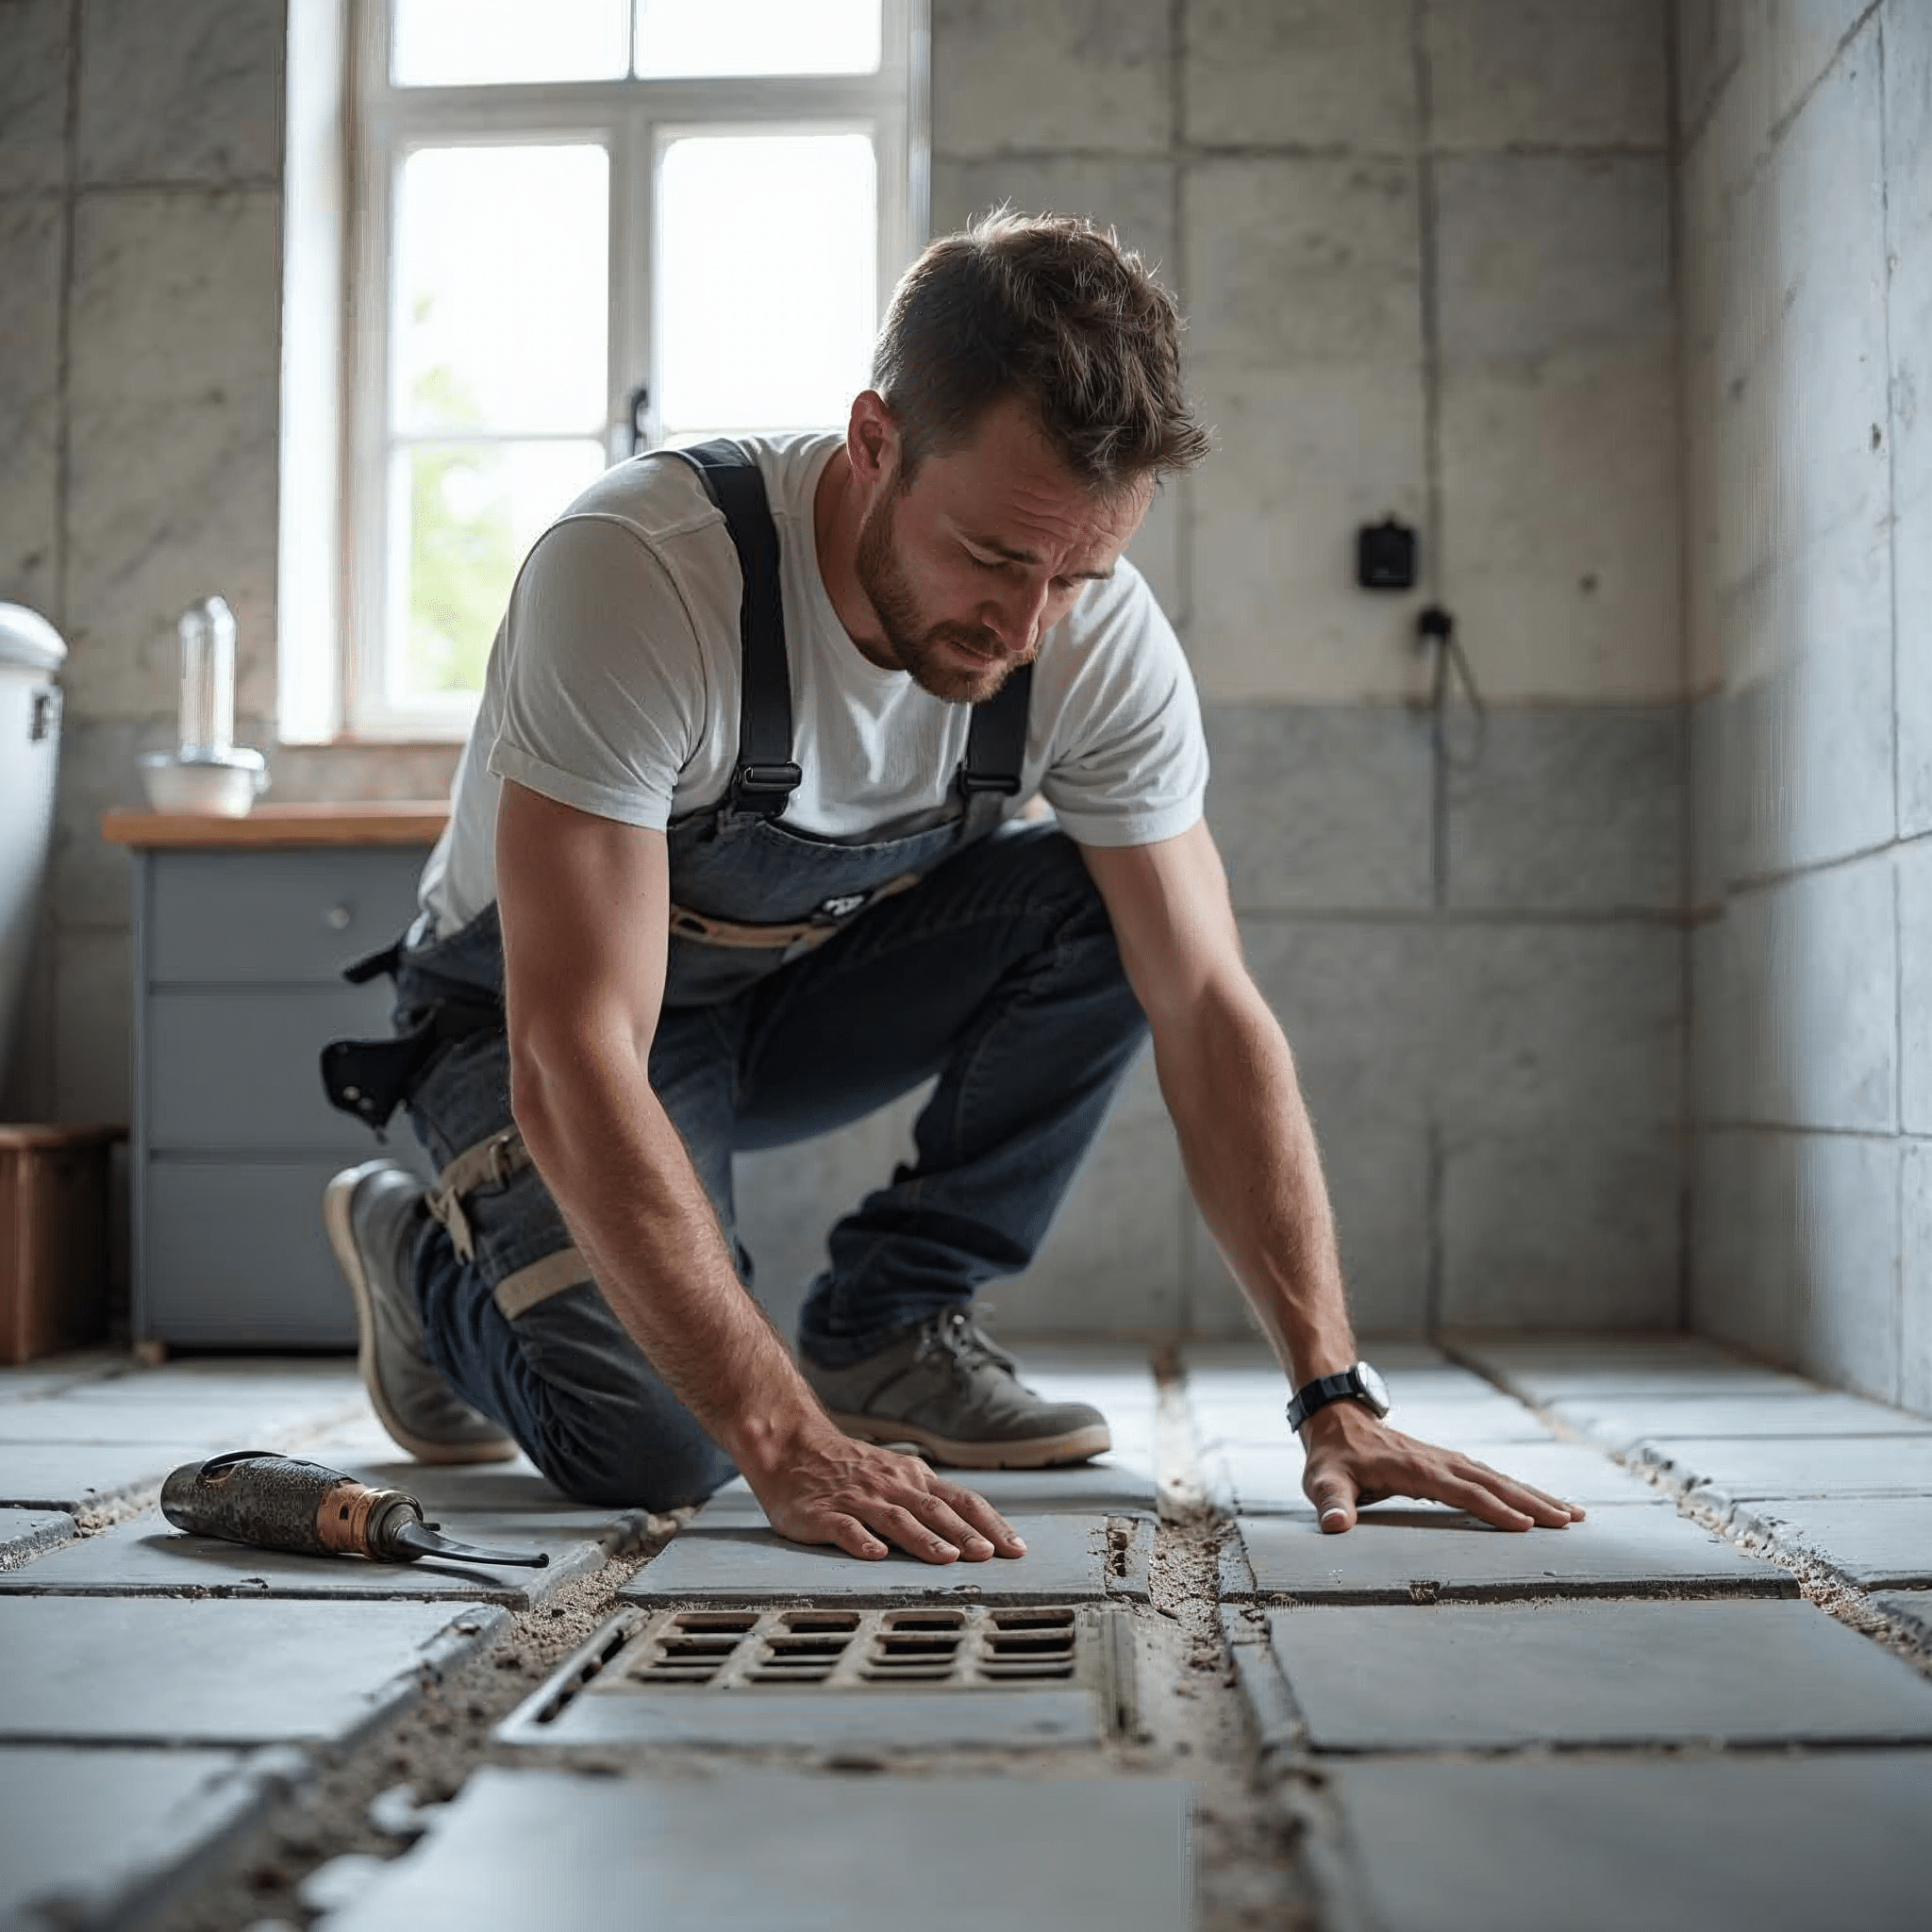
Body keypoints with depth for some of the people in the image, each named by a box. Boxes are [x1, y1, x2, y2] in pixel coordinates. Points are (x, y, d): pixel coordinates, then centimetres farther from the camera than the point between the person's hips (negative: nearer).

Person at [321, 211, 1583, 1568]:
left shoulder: (1102, 638, -20)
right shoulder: (638, 575, -36)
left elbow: (1208, 1009, -18)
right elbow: (576, 1063, -39)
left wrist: (1337, 1402, -25)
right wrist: (786, 1443, -43)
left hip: (804, 990, 5)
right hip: (531, 1022, -4)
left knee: (1106, 904, -21)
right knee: (653, 1442, -27)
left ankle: (886, 1333, -5)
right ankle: (420, 1249, 7)